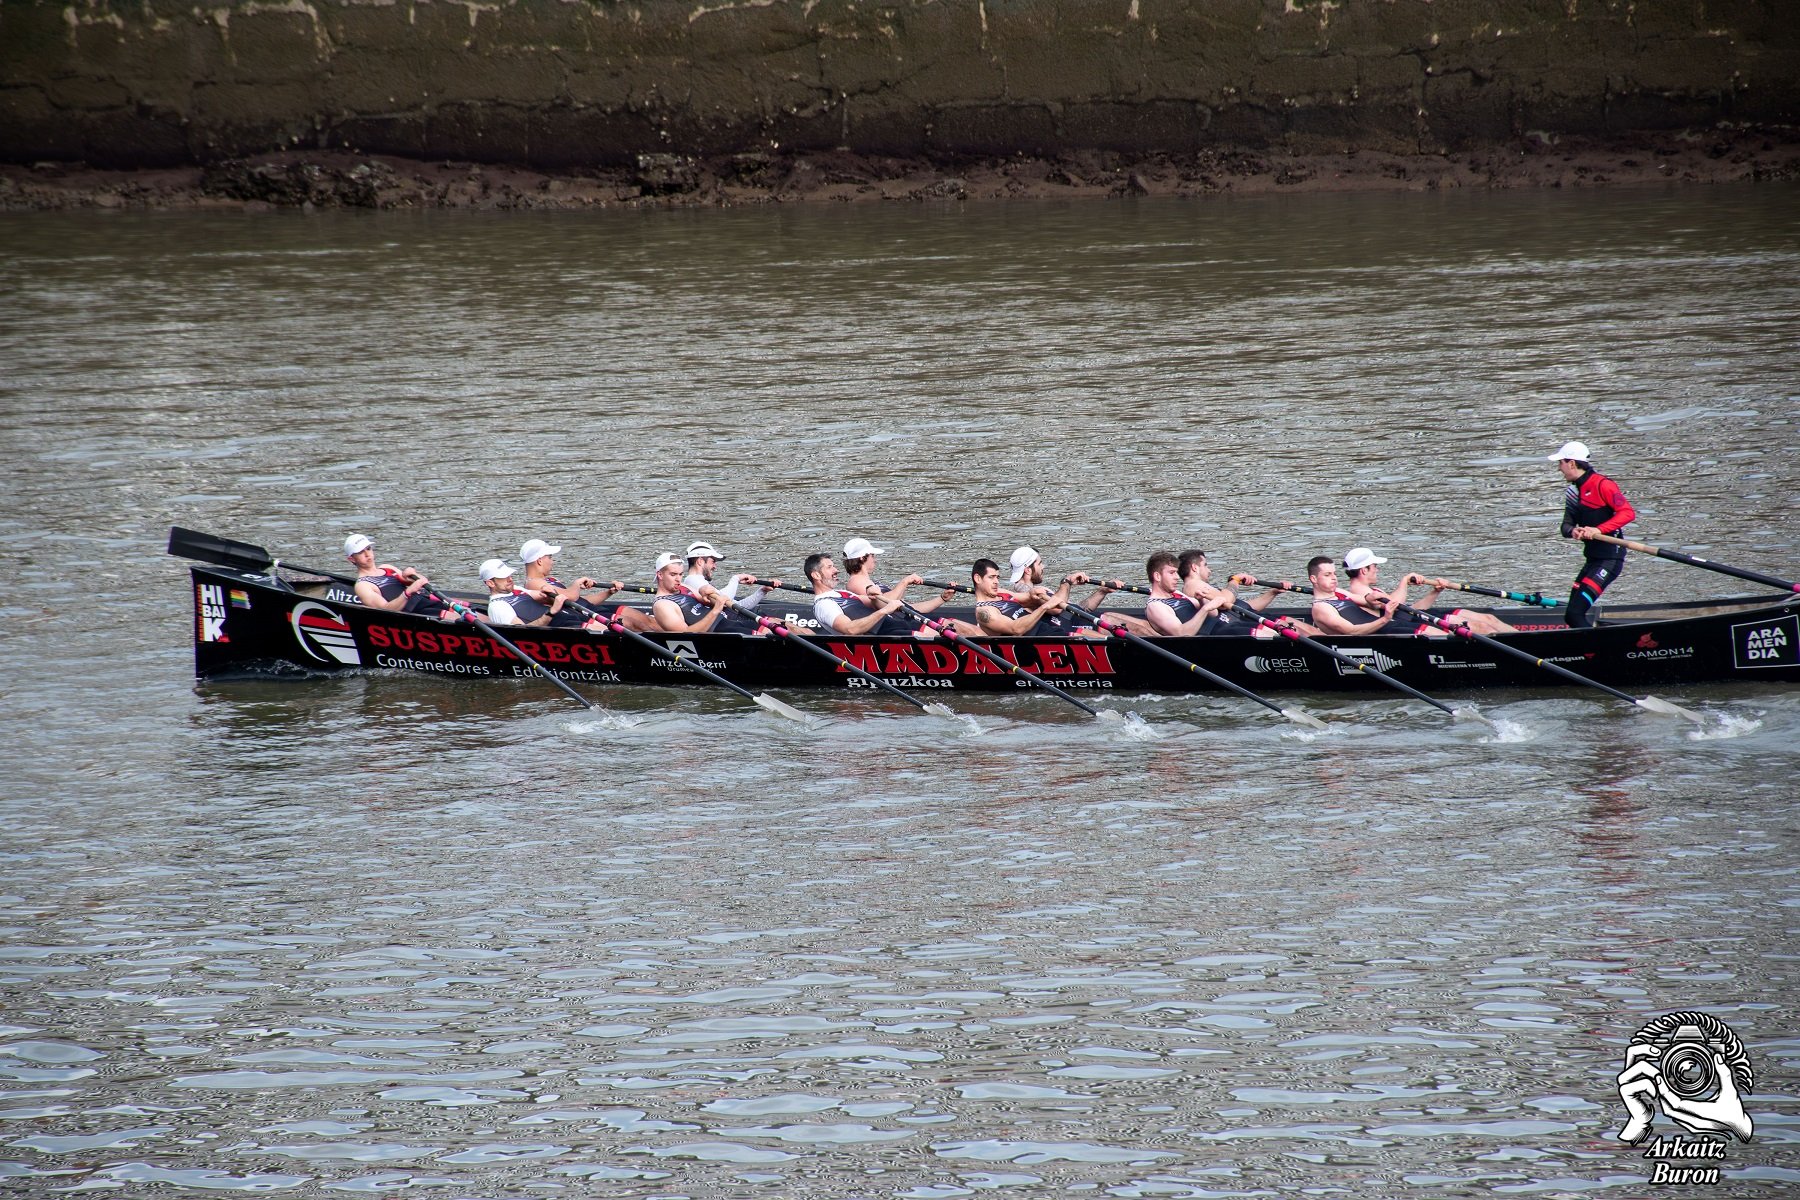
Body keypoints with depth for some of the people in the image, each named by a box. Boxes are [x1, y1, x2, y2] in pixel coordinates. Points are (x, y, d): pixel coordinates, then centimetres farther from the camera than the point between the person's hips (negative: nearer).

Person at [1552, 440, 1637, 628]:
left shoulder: (1602, 485, -14)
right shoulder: (1573, 491, 13)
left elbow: (1628, 513, -20)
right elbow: (1566, 525, 9)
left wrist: (1599, 530, -30)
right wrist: (1573, 531, -15)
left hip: (1609, 560, -10)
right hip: (1592, 560, 10)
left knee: (1575, 614, -19)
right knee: (1571, 617, 8)